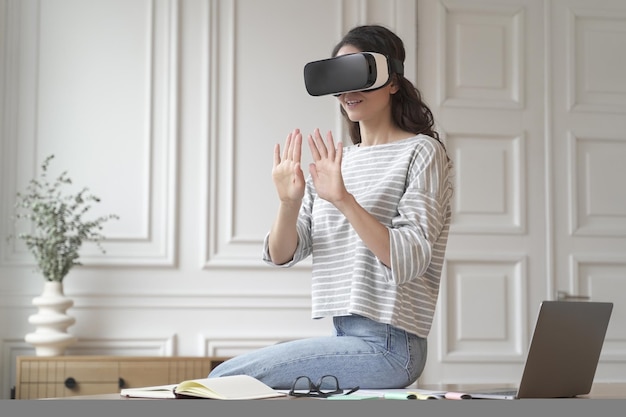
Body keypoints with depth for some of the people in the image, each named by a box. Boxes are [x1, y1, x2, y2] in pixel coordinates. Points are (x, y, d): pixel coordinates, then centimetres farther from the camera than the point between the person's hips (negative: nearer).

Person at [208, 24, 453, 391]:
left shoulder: (421, 153, -5)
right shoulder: (332, 162, 14)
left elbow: (408, 261, -18)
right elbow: (282, 255, 6)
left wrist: (343, 199, -28)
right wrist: (289, 203, -14)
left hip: (387, 345, -7)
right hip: (345, 339, 7)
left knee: (225, 378, -12)